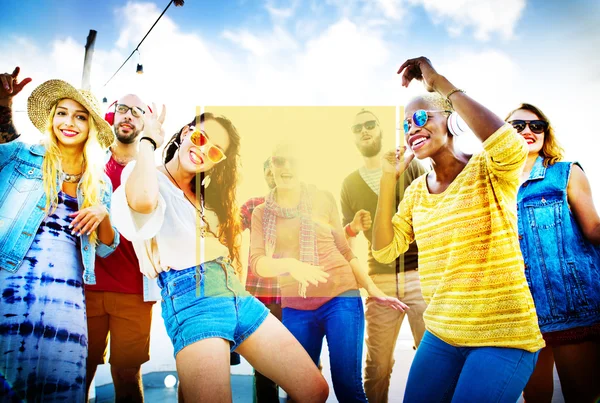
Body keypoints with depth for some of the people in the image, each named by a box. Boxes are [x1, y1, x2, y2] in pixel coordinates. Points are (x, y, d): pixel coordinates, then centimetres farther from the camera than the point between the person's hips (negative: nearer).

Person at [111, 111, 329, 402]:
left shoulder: (207, 190, 23)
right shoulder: (152, 178, 0)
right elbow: (143, 200, -25)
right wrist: (149, 140, -11)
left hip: (237, 294, 7)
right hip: (192, 300, -7)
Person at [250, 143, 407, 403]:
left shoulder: (322, 199, 2)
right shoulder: (261, 213, 6)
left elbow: (344, 251, 7)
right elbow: (257, 263, -6)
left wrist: (374, 290, 3)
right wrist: (290, 264, -26)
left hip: (340, 298, -2)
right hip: (295, 308, 2)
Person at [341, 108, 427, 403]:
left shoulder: (409, 166, 6)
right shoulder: (349, 183, 11)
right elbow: (342, 237, 14)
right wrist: (353, 227, -7)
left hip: (420, 274, -1)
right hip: (380, 280, 2)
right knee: (376, 364, 4)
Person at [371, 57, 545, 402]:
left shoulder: (488, 170, -9)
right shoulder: (417, 191, 8)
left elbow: (511, 146, -33)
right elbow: (385, 251, 2)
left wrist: (439, 83, -24)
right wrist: (389, 180, -7)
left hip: (504, 338, -6)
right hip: (441, 335, 6)